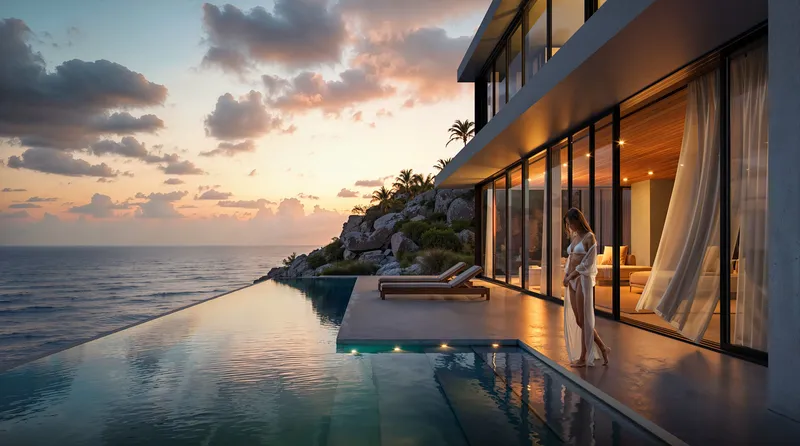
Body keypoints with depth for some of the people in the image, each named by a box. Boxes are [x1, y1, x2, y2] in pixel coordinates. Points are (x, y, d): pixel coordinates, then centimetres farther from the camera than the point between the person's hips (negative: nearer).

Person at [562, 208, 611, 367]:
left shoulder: (589, 237, -7)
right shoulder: (574, 237, 16)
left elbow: (588, 263, -12)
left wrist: (571, 275, -9)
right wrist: (566, 275, 4)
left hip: (583, 280, -8)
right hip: (572, 282, 8)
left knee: (583, 320, -4)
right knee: (578, 320, 8)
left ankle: (583, 357, 5)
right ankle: (602, 348, 20)